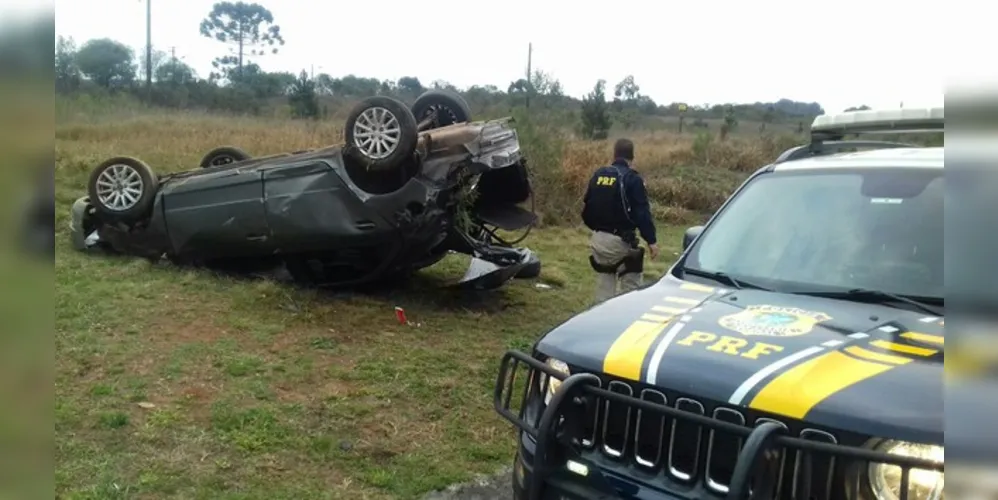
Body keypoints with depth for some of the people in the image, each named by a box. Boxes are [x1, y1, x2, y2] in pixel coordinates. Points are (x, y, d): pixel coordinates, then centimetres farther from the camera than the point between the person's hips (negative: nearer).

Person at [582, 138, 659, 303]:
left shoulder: (598, 175, 9)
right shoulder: (632, 178, -10)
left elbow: (587, 207, 15)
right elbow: (642, 213, -14)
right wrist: (651, 240, -11)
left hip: (598, 239, 6)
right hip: (620, 240, -6)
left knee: (604, 285, 16)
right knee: (630, 287, 0)